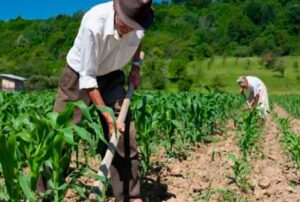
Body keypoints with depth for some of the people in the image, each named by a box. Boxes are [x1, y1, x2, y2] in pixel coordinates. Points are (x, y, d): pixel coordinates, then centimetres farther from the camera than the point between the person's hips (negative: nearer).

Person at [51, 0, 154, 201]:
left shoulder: (139, 22, -19)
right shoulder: (94, 24, -34)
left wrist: (136, 66, -2)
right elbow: (87, 77, -28)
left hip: (111, 77, 4)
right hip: (80, 76, -3)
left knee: (126, 135, -3)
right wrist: (107, 115, -29)